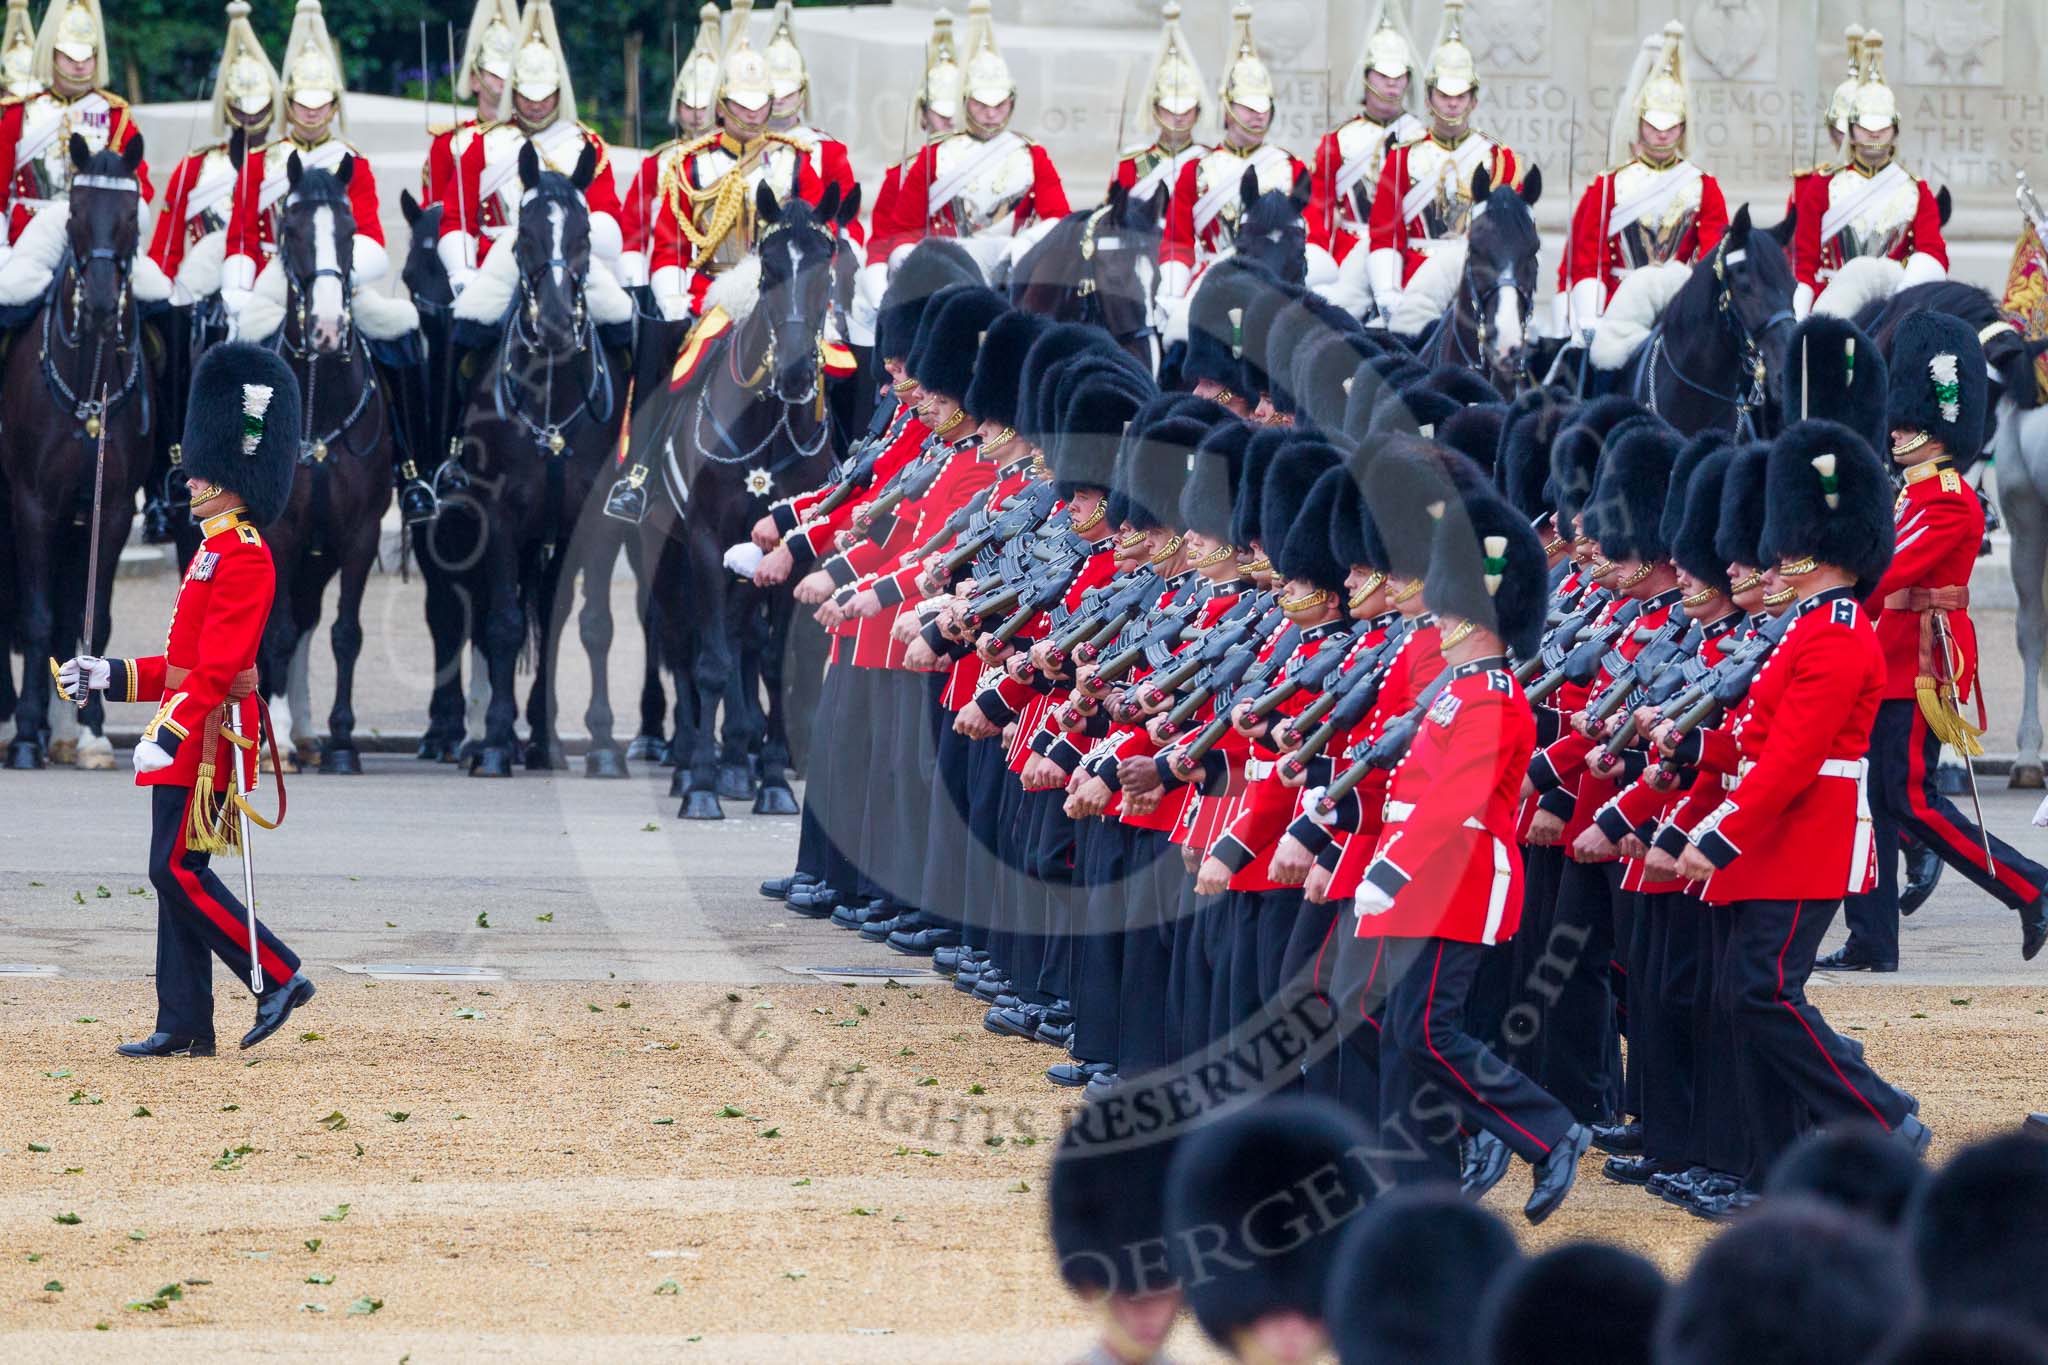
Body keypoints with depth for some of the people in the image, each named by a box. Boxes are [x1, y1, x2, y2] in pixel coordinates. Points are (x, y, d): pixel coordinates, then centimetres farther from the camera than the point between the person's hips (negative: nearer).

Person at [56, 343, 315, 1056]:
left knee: (178, 871, -12)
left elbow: (218, 664, -21)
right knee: (176, 877, 7)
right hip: (192, 738, 10)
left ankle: (279, 977, -7)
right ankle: (184, 1025, 8)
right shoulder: (216, 553, 18)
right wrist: (111, 675, 17)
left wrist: (169, 733, -26)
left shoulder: (242, 556, -14)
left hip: (208, 736, -10)